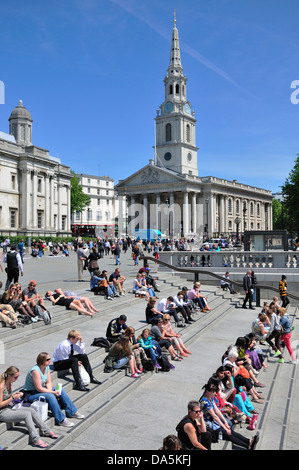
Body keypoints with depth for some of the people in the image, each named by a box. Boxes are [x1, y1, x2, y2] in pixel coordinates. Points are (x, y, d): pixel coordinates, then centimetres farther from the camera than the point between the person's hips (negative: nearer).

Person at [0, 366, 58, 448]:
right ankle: (36, 440, -20)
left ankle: (46, 431, 5)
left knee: (32, 410, -3)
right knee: (27, 414, -22)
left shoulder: (9, 383, 4)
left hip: (10, 407, 9)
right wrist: (13, 397, -23)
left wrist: (15, 394, 0)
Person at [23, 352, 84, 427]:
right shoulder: (35, 370, -28)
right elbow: (39, 388, -28)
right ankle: (61, 420, -24)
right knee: (50, 396, -31)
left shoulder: (47, 367, 0)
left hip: (42, 389, 10)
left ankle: (72, 412, 8)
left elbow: (48, 382, 5)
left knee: (61, 390, 0)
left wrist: (49, 390, -15)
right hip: (31, 394, -9)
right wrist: (52, 392, -21)